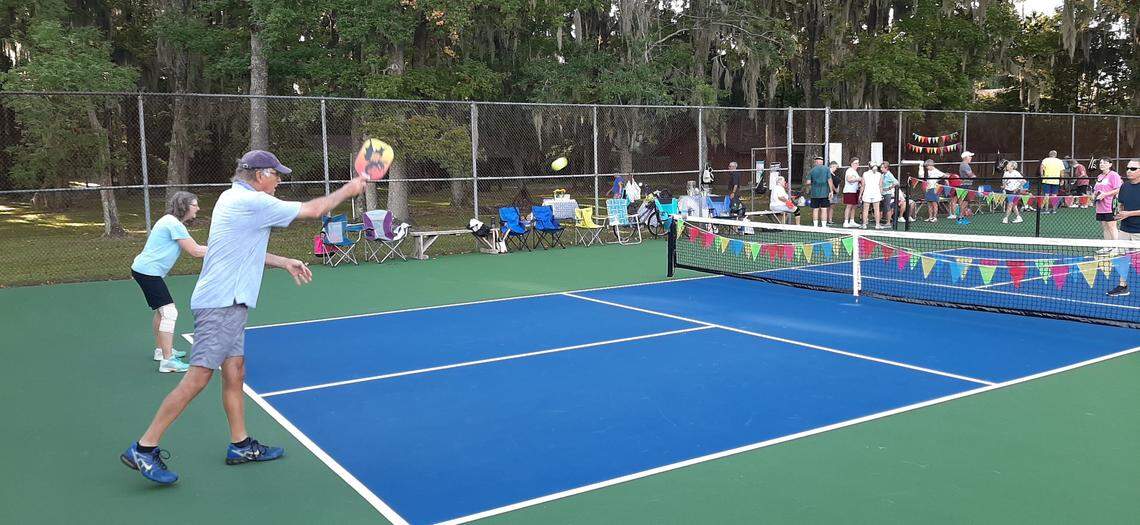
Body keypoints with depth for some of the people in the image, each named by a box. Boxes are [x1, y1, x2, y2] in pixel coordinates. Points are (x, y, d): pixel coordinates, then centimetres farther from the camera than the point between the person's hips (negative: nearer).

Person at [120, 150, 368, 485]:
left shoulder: (232, 198, 15)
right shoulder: (254, 202, -14)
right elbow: (313, 210, -9)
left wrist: (284, 263, 21)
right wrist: (349, 190, 3)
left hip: (227, 303, 10)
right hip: (222, 304, -10)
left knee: (234, 370, 13)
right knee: (198, 377, -8)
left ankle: (240, 445, 20)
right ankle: (143, 449, -3)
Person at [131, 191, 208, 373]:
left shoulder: (172, 222, 14)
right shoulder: (174, 223, -17)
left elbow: (193, 248, 13)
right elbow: (195, 251, -16)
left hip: (144, 270, 11)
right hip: (148, 272, -11)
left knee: (161, 311, 22)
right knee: (169, 312, -13)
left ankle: (161, 350, 36)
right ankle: (167, 360, -14)